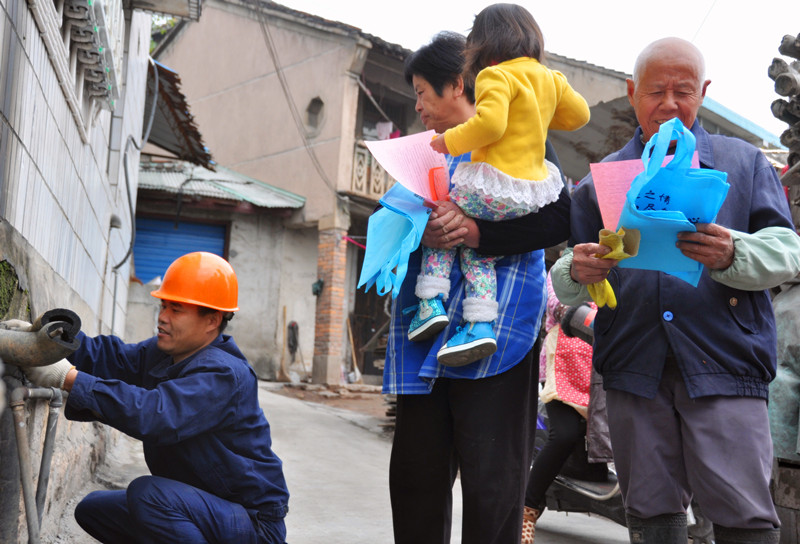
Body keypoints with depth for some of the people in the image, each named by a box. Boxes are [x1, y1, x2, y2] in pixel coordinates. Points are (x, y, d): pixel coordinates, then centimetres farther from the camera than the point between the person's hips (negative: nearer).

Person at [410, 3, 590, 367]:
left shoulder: (496, 76, -8)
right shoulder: (551, 79, 15)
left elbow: (490, 123, -23)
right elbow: (579, 114, 23)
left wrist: (449, 142, -10)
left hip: (494, 190, -7)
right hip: (534, 192, 7)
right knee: (476, 247, 17)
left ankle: (432, 303, 4)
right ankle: (481, 324, 3)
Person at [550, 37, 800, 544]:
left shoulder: (744, 161, 14)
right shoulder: (603, 178, 17)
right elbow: (566, 286, 15)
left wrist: (732, 256, -18)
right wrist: (577, 272, -10)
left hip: (724, 365, -2)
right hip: (634, 367, 2)